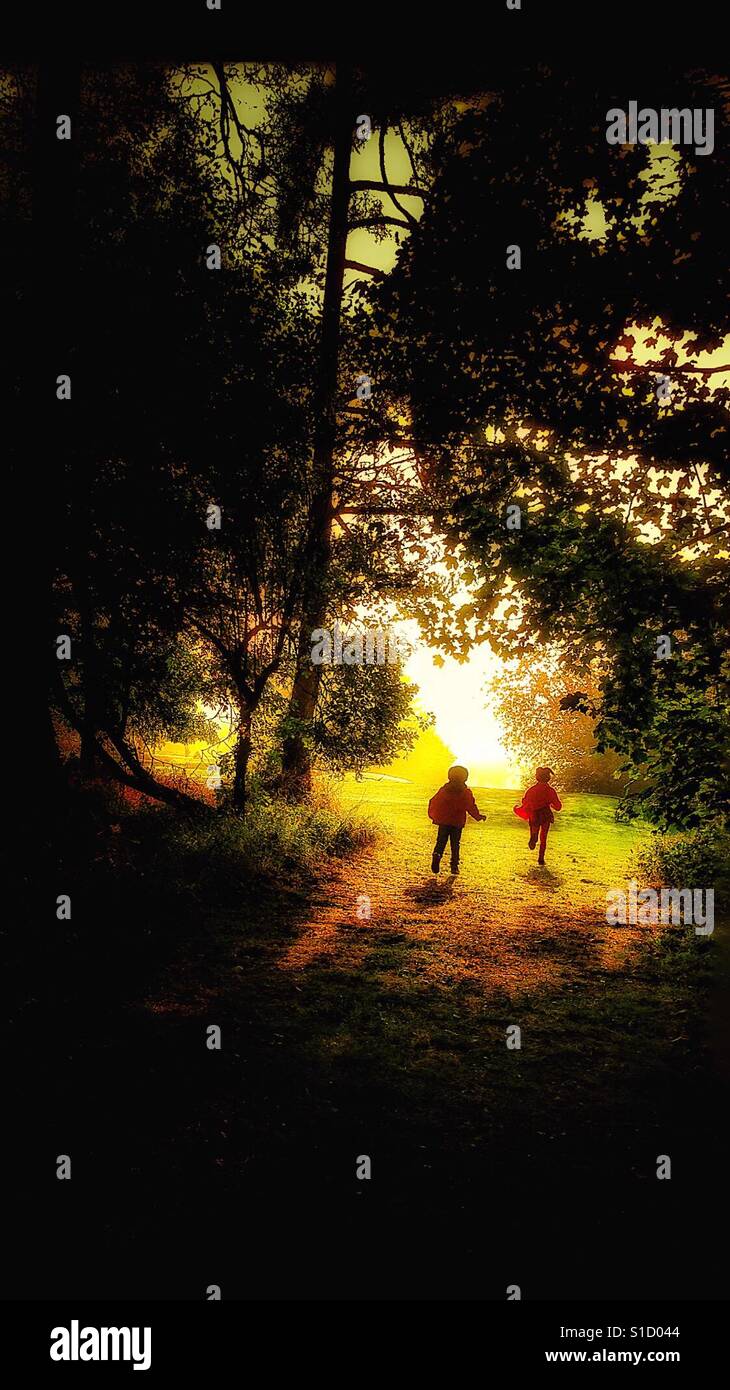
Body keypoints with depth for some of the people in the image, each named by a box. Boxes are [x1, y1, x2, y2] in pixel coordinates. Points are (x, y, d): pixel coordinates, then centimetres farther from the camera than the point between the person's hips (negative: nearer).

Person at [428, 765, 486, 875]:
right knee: (455, 844, 10)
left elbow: (433, 802, 5)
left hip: (443, 821, 0)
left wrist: (433, 816, 18)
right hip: (458, 822, 0)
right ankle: (454, 866, 4)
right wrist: (478, 816, 12)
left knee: (441, 841, 6)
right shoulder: (466, 792, -3)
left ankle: (436, 855, -23)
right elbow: (471, 807, -3)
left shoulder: (444, 790, 2)